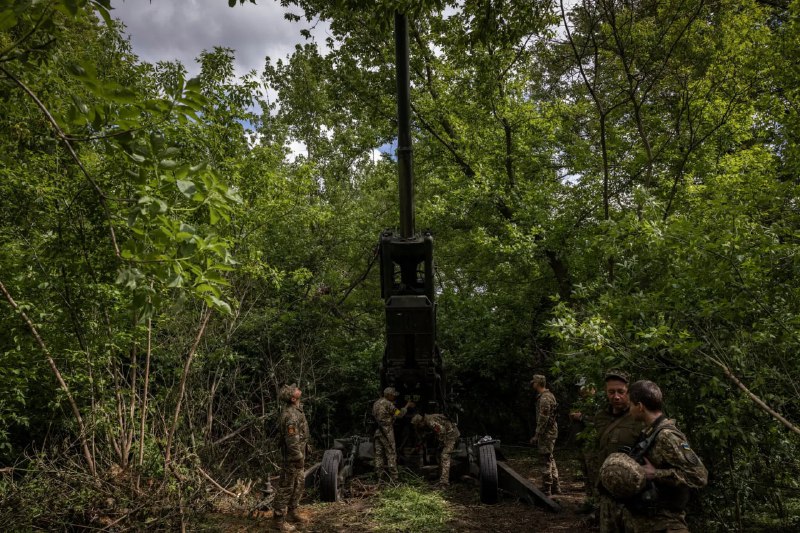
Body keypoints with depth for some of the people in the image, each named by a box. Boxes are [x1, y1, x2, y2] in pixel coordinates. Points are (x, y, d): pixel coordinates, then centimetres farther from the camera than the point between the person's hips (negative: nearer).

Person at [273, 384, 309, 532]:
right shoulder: (291, 415, -27)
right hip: (293, 455, -10)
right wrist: (299, 458, -19)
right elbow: (292, 440, -27)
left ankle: (292, 513, 30)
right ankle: (279, 519, 11)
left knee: (299, 484, 18)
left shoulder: (297, 408, 4)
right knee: (286, 487, 1)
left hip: (300, 451, 10)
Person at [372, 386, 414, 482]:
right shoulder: (388, 404, -14)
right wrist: (407, 405, 3)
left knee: (379, 454, 9)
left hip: (377, 431, 8)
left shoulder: (376, 403, 12)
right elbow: (399, 414, -10)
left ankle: (379, 477, 11)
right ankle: (393, 478, -1)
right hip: (386, 431, -8)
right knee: (391, 454, -2)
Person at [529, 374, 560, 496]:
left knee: (545, 460, -4)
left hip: (546, 432, -10)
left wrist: (537, 436, -18)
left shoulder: (544, 399, -19)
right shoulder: (549, 396, 13)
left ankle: (546, 489, 2)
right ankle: (555, 487, 25)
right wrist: (538, 435, 22)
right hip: (551, 431, 10)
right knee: (550, 459, 17)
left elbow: (543, 419, -22)